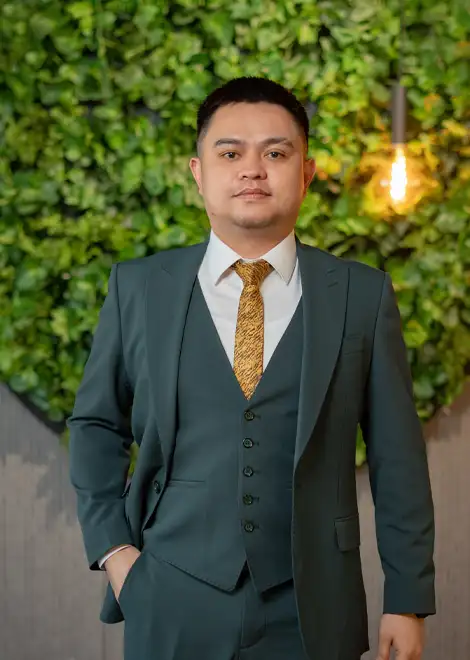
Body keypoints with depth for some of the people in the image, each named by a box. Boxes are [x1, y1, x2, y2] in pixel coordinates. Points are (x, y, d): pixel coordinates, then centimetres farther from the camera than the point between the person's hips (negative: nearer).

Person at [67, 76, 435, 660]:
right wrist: (111, 547, 1)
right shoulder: (138, 288, 2)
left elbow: (397, 456, 1)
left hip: (312, 611, 0)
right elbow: (95, 425, 11)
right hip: (172, 608, 0)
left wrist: (408, 599, 1)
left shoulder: (362, 295, -1)